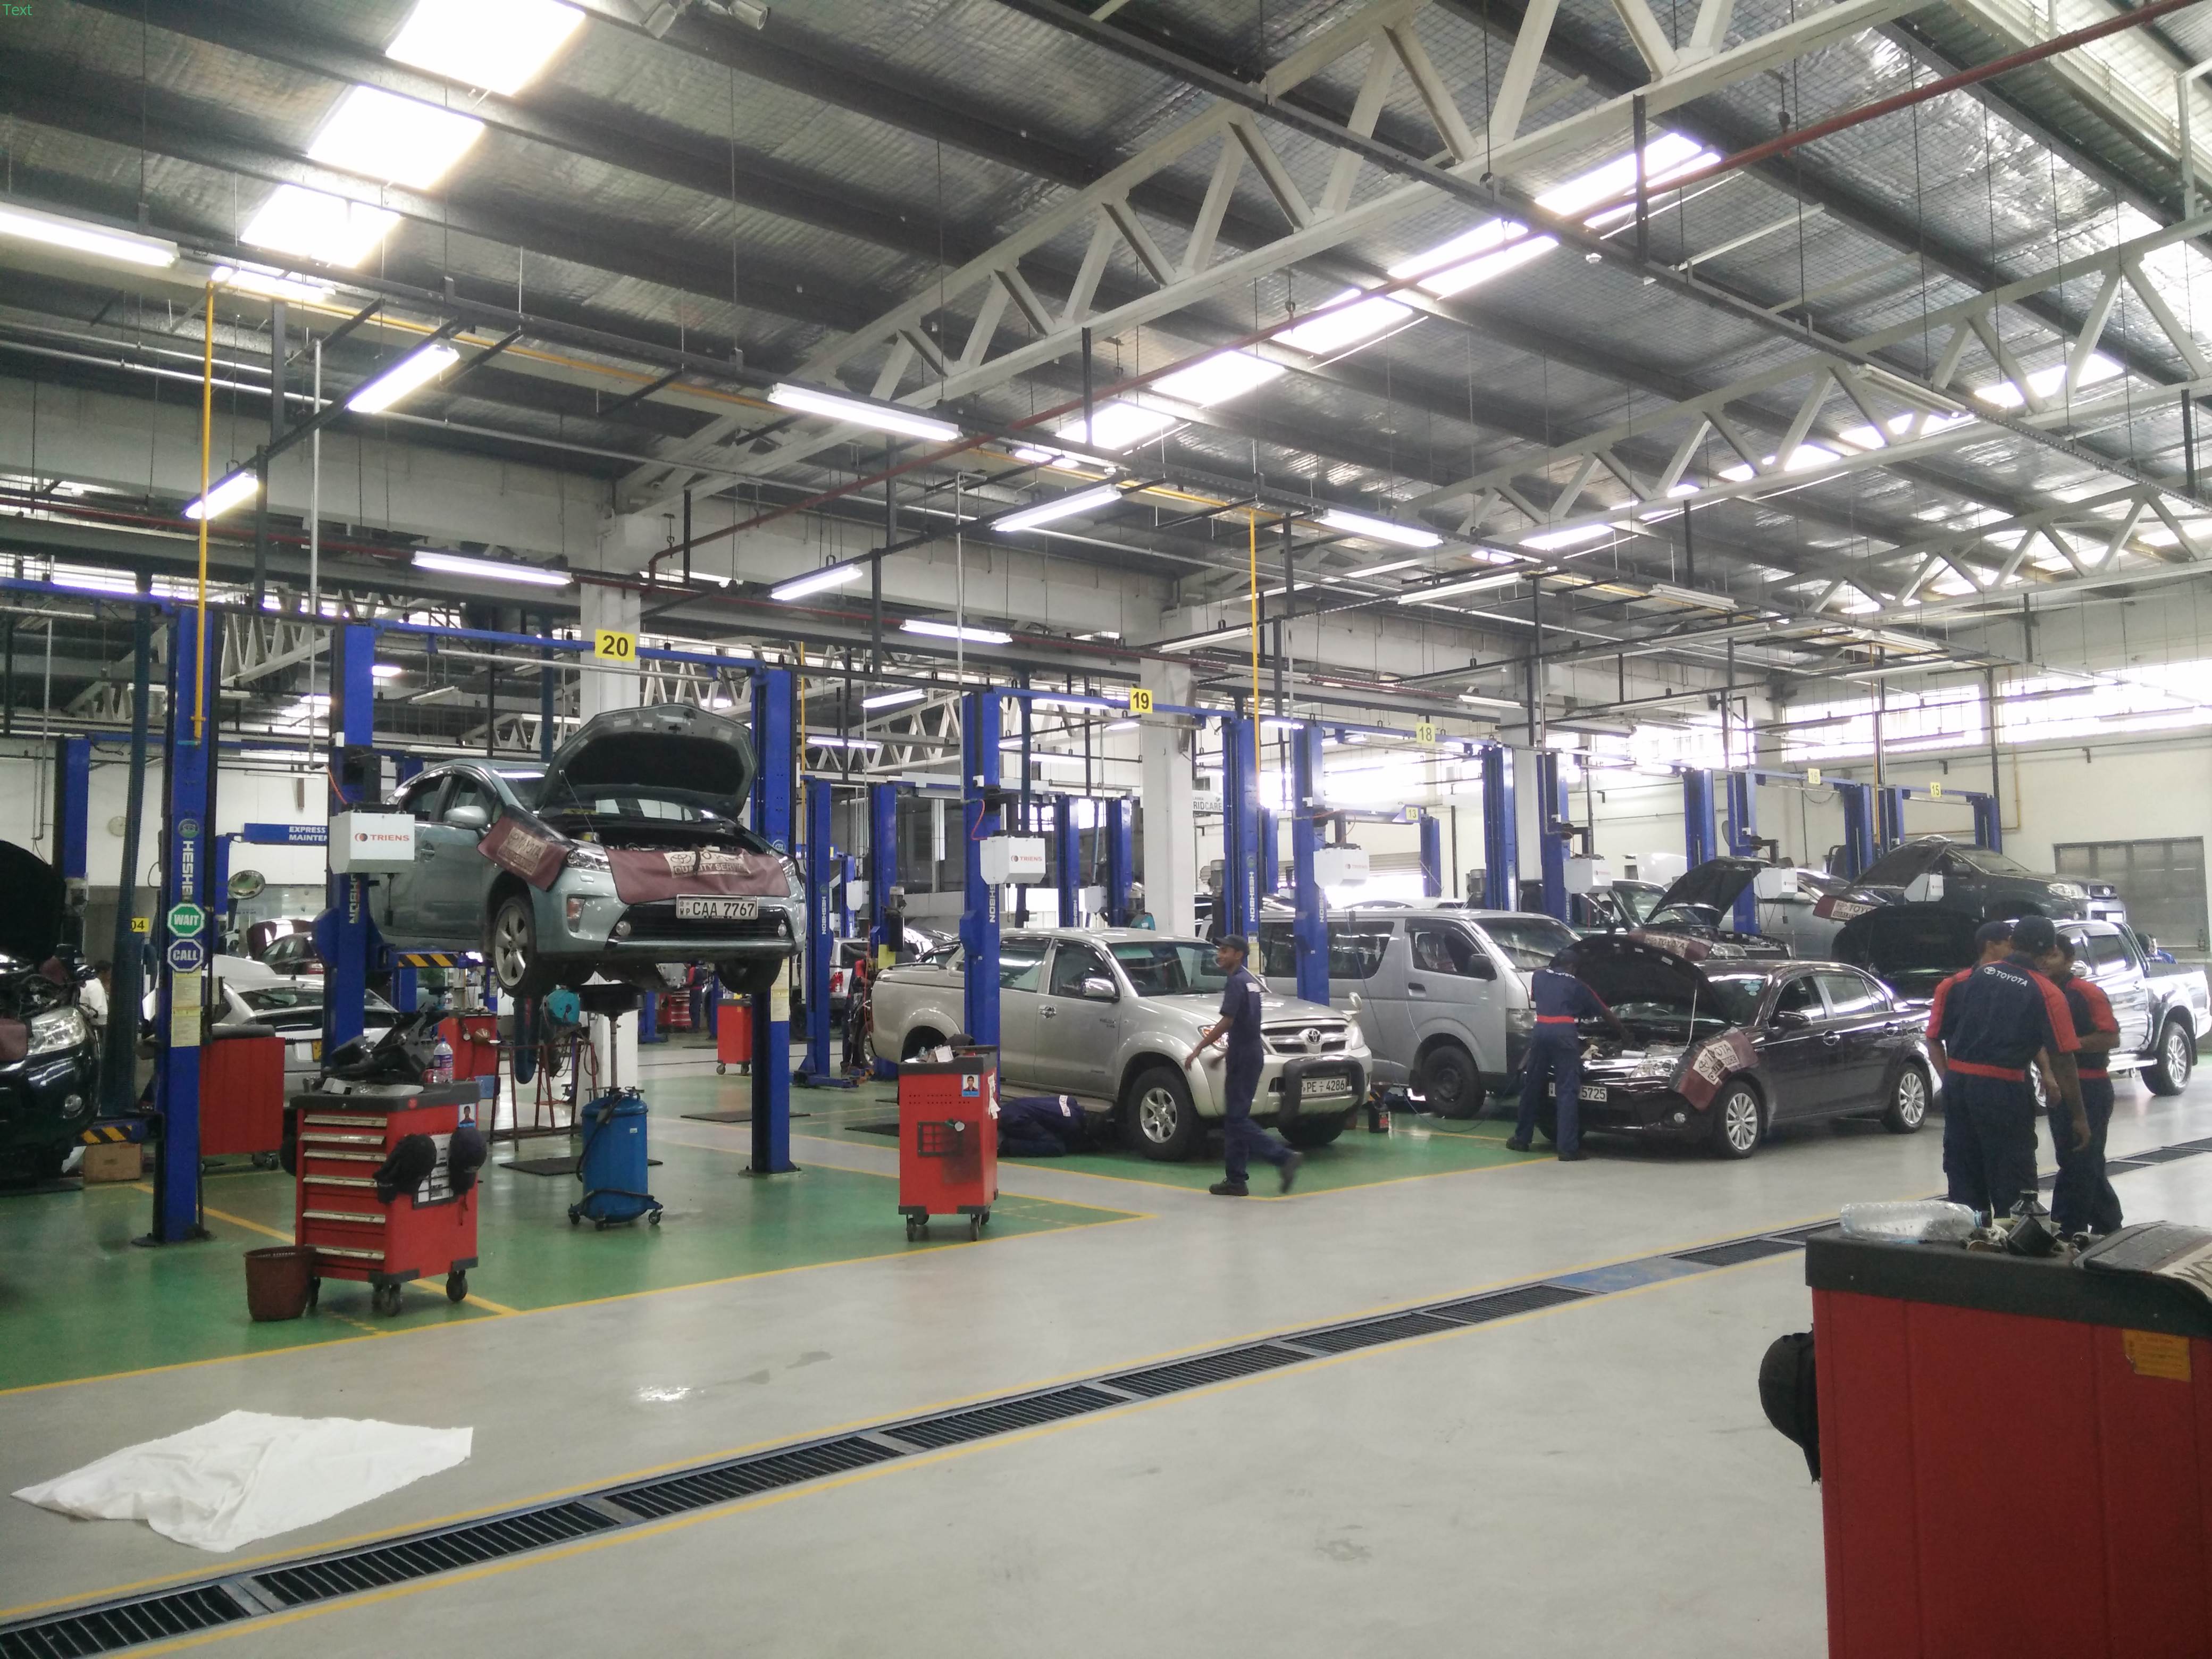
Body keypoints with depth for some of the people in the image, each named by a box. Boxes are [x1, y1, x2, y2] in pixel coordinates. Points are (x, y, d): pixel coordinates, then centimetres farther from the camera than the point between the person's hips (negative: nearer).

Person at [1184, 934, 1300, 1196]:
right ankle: (1235, 1180, 12)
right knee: (1235, 1119, 10)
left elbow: (1225, 1023, -20)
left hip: (1243, 1057, -10)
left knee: (1237, 1120, -8)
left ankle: (1284, 1157, -14)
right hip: (1252, 1052, 10)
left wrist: (1197, 1050, -15)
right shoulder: (1251, 980, 16)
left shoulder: (1236, 982, -14)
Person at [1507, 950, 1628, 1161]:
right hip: (1565, 1033, -3)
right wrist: (1624, 1032, 39)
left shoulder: (1538, 976, 23)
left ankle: (1521, 1139, 20)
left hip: (1540, 1031, 3)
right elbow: (1605, 1013, 26)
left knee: (1532, 1087, 13)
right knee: (1568, 1091, -4)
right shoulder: (1576, 985, 18)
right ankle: (1568, 1148, -9)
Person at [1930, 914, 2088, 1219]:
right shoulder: (2046, 993, -5)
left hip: (1956, 1084, 5)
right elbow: (2062, 1059, -8)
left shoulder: (1973, 977, 8)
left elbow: (1935, 1036, 9)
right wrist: (2079, 1117, -1)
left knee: (1964, 1185, 14)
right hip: (2003, 1090, -5)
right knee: (2012, 1192, 5)